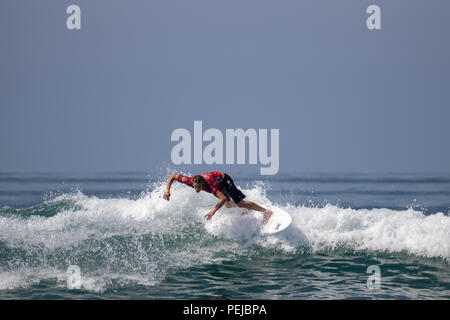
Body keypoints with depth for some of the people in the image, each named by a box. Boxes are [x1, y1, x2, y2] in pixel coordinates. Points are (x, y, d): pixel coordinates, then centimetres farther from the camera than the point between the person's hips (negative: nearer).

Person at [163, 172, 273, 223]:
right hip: (219, 184, 7)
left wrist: (213, 211, -57)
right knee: (228, 204, 21)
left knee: (239, 203, -11)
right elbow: (172, 176, -23)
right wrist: (167, 190, -31)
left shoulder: (209, 186, -45)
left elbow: (223, 198, -49)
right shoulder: (190, 181, -32)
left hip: (224, 180, -7)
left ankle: (266, 211, -5)